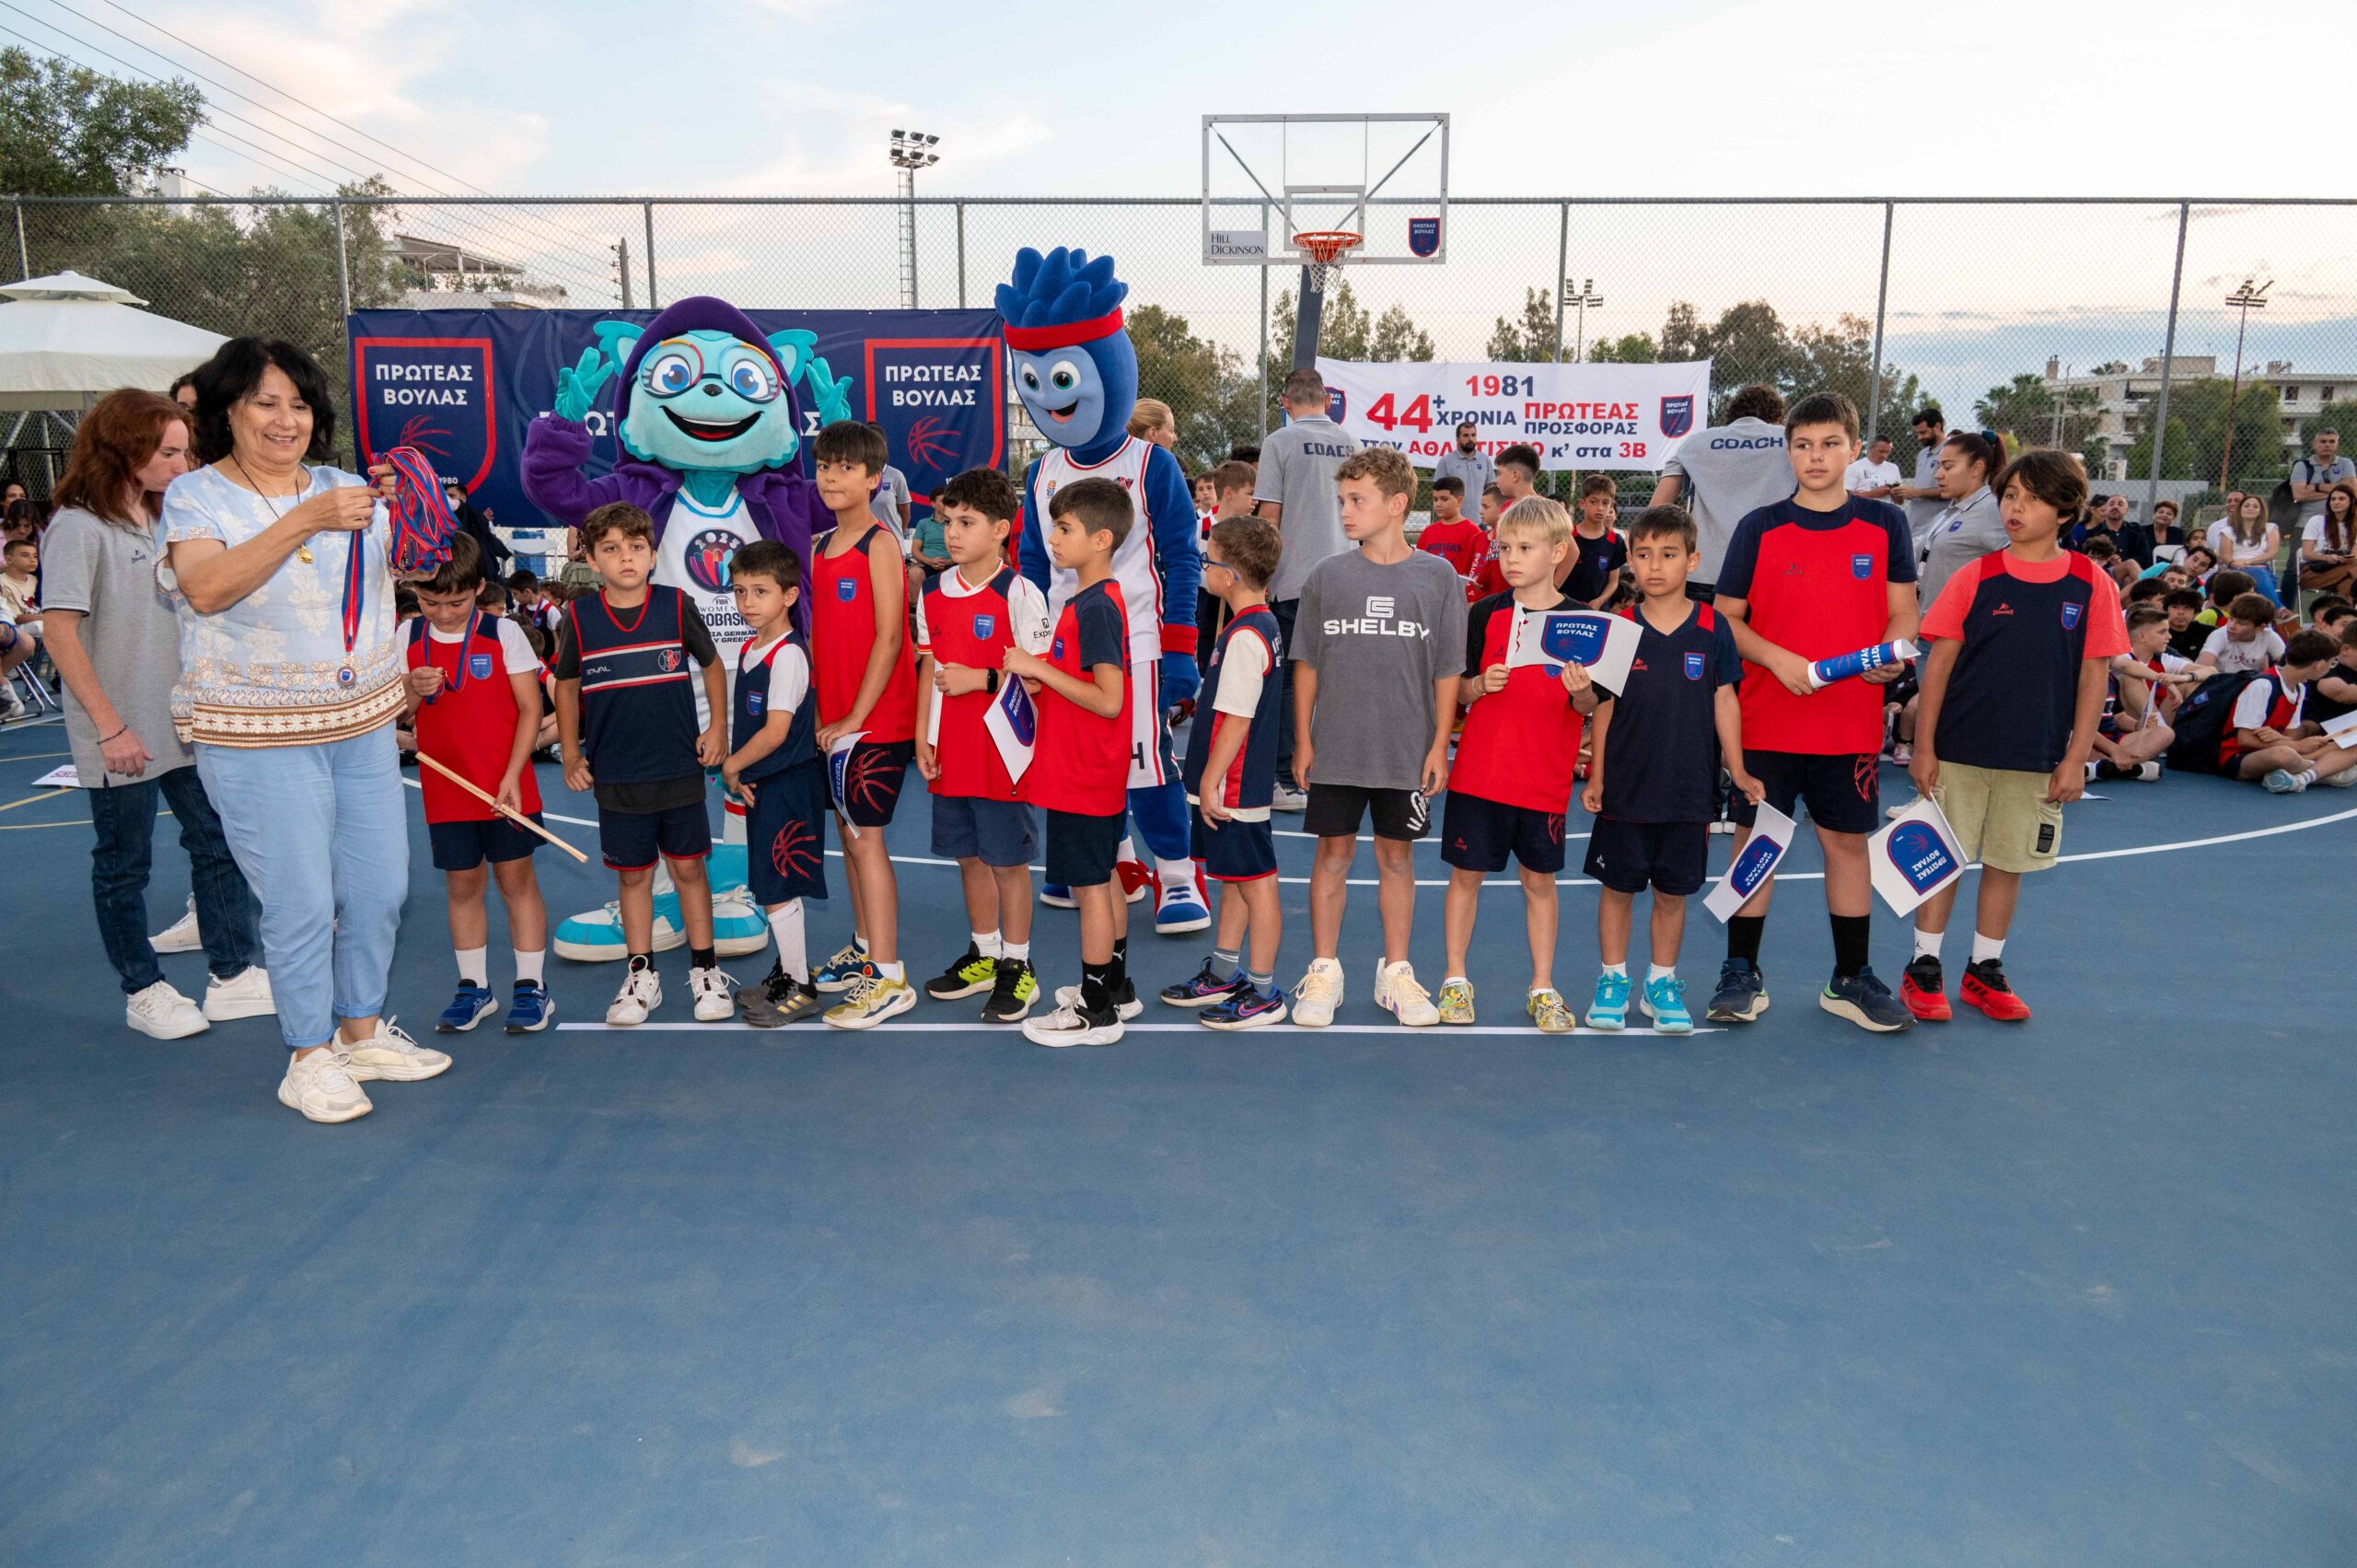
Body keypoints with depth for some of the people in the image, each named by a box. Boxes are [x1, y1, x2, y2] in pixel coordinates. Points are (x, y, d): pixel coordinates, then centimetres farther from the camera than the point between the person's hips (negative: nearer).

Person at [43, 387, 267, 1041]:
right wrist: (111, 727, -18)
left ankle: (232, 976, 19)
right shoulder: (80, 526, -12)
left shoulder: (163, 519, 10)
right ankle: (143, 992, 20)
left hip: (187, 720, 7)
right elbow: (61, 632, -16)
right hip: (124, 737, -7)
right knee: (124, 864, 7)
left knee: (220, 842, 9)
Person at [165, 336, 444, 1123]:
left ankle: (361, 1032, 28)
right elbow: (205, 588, -20)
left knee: (380, 887, 10)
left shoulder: (346, 490, 10)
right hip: (257, 738, -5)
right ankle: (309, 1059, 13)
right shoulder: (197, 495, -3)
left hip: (362, 724, 5)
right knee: (301, 903, -3)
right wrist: (304, 522, -26)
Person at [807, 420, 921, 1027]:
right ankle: (864, 947, 29)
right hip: (834, 720, 8)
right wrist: (819, 710, 9)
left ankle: (889, 979, -4)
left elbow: (889, 637, -16)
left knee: (866, 836, -8)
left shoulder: (879, 544, -11)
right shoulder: (821, 546, 12)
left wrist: (855, 716, -15)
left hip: (877, 719, -8)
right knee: (848, 830, 15)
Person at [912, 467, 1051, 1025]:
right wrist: (922, 738, 9)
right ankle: (983, 954, 31)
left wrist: (980, 678, -20)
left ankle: (1017, 966, 15)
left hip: (1003, 749, -6)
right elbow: (930, 669, 13)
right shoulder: (933, 593, 8)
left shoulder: (1018, 593, -11)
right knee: (968, 855, 16)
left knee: (1007, 858, 3)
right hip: (951, 752, 6)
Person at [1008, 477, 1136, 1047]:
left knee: (1089, 887, 0)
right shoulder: (1094, 599, 10)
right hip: (1096, 772, 10)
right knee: (1104, 880, 19)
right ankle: (1116, 988, 32)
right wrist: (1040, 676, 3)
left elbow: (1109, 700, -27)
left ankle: (1096, 1011, 11)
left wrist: (1039, 669, -21)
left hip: (1081, 778, -10)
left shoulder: (1093, 608, -20)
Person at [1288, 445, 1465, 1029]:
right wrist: (1303, 738, 2)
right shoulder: (1328, 576, 2)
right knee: (1333, 853, 6)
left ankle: (1395, 974, 23)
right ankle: (1323, 974, 18)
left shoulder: (1436, 577, -1)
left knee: (1396, 857, 10)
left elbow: (1448, 671, 1)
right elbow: (1307, 664, 6)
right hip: (1335, 749, 1)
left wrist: (1439, 744, -3)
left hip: (1407, 754, 0)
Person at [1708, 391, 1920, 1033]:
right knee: (1755, 840, 3)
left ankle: (1850, 980, 23)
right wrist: (1778, 659, -15)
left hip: (1851, 723, 1)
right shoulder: (1759, 527, -1)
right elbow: (1726, 617, 0)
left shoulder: (1885, 524, 3)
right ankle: (1742, 976, 15)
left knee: (1848, 843, 9)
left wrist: (1892, 652, -14)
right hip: (1766, 721, -1)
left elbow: (1902, 612, 7)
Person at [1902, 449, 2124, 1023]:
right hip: (1960, 751, -1)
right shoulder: (1975, 578, -4)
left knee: (2008, 863, 10)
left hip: (2037, 759, 1)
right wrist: (1924, 747, -5)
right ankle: (1923, 969, 16)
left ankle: (1985, 971, 24)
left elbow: (2094, 674, 2)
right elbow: (1939, 662, -2)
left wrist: (2076, 756, -2)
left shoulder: (2092, 585, -1)